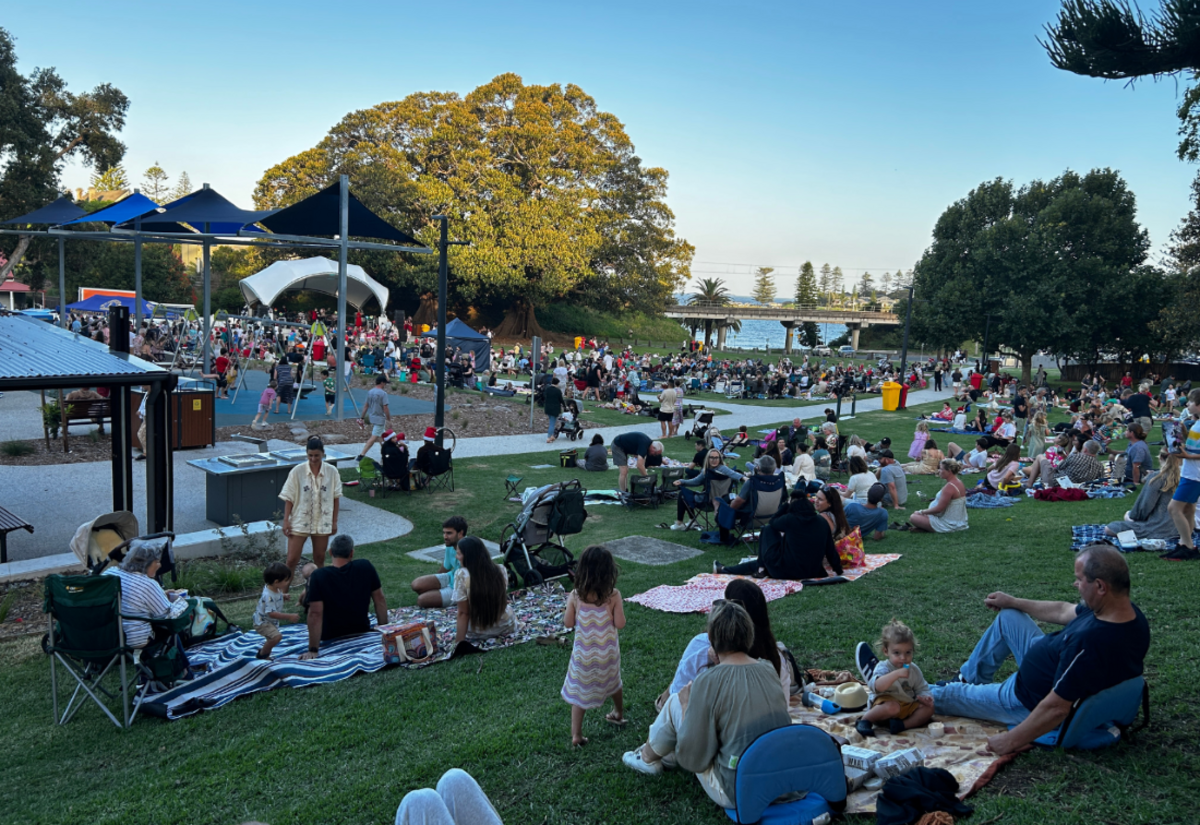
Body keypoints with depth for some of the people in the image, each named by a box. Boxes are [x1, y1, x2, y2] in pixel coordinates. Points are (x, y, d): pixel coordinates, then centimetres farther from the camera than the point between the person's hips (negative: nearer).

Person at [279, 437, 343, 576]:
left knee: (319, 559, 13)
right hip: (300, 522, -1)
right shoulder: (297, 471, -9)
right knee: (292, 560, -2)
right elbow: (289, 498, -3)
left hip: (323, 522, 1)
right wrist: (286, 520, -7)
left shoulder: (332, 471, -5)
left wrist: (334, 521, 2)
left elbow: (336, 498, 2)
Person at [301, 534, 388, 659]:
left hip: (330, 638, -2)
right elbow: (380, 600, -8)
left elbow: (315, 614, -26)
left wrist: (313, 650, -22)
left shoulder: (318, 576, -22)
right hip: (362, 632, 2)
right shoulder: (366, 566, -15)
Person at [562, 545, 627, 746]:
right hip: (607, 652, 1)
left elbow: (568, 623, -6)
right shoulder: (613, 595, -19)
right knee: (613, 681, 27)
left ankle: (576, 735, 13)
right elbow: (620, 624, -13)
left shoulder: (575, 596, -17)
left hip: (583, 653, -1)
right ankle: (619, 714, 50)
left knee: (579, 691, 12)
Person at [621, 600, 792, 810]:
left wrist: (686, 706, 2)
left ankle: (648, 758, 30)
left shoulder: (709, 681, -21)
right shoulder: (769, 670, -3)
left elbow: (692, 760, -15)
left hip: (737, 795, -6)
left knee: (676, 703, 4)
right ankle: (670, 753, 41)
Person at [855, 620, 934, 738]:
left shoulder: (914, 670, 6)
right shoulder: (883, 667, -14)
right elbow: (877, 686, -31)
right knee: (892, 706, -37)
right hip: (885, 701, -6)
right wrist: (896, 674, -42)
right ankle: (865, 719, -20)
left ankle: (904, 724, -28)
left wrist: (925, 697, -12)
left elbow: (922, 689, 13)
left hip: (908, 706, 6)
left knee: (928, 709, -13)